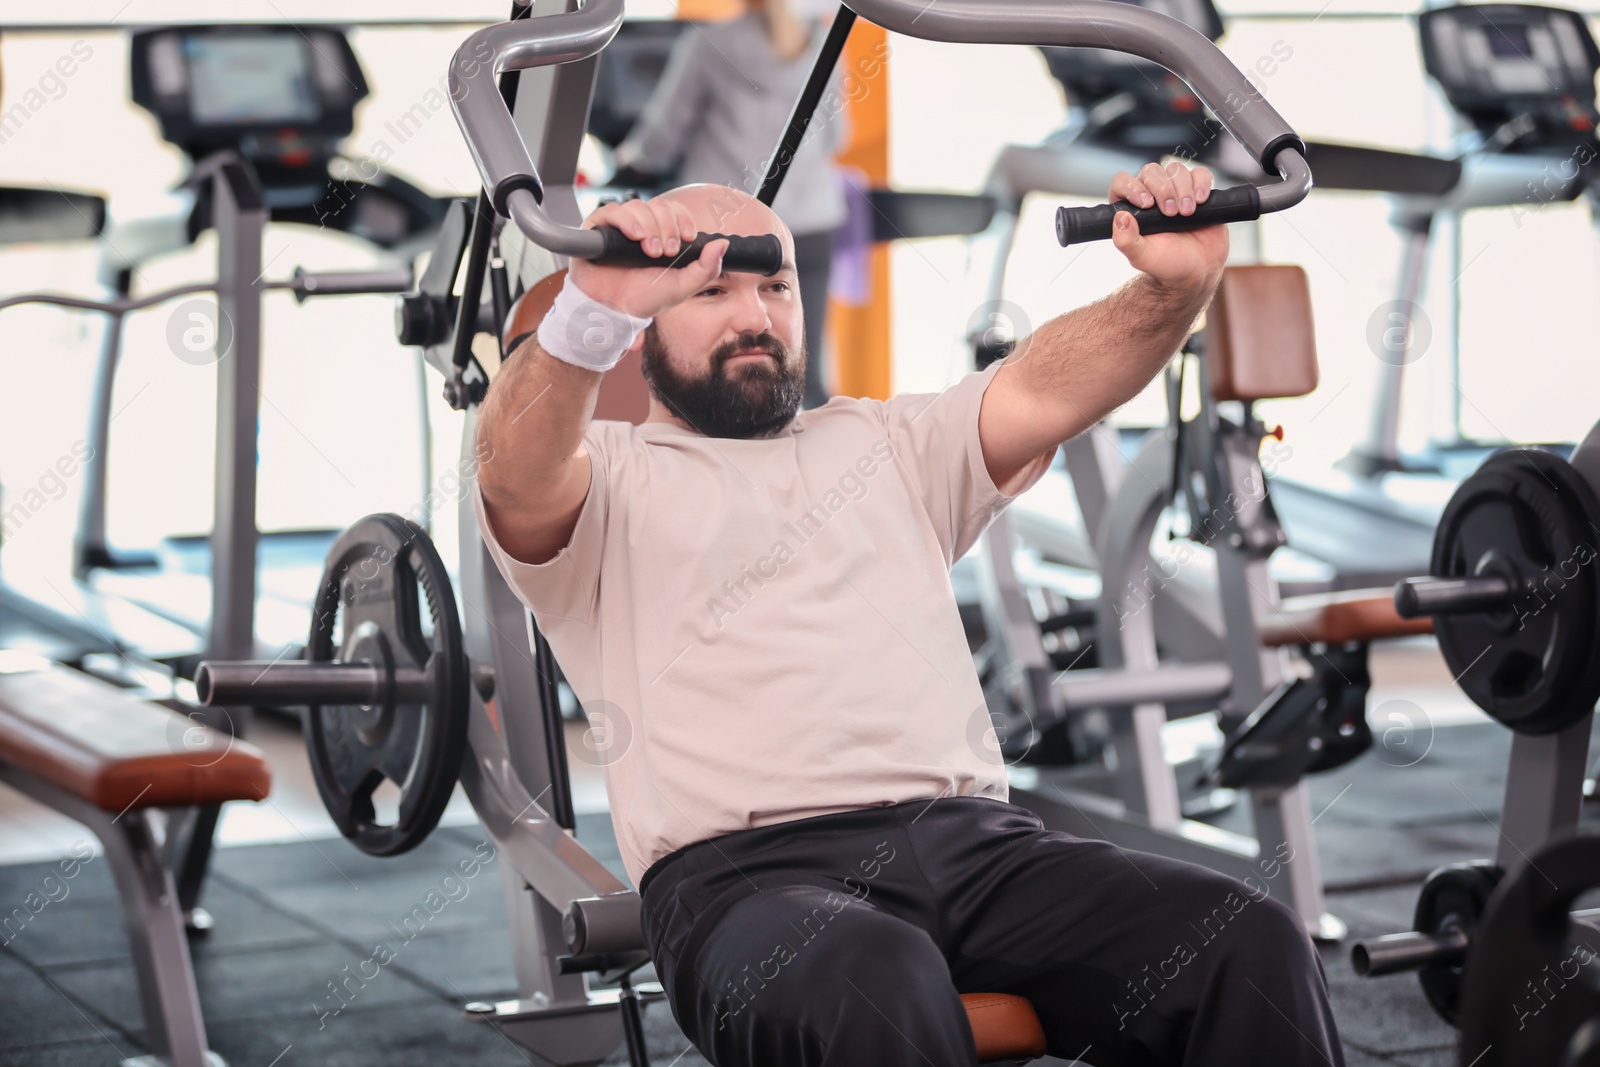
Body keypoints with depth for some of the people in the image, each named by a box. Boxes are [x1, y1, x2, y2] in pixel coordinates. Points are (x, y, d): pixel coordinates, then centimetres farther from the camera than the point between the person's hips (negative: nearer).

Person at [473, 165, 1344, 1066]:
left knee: (1250, 942, -22)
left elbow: (1043, 389, 12)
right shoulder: (603, 479, 14)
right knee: (874, 986, -41)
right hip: (749, 869, -4)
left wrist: (1178, 283, -8)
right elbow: (517, 465, -10)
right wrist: (595, 309, -31)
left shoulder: (882, 443, 29)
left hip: (972, 835, 5)